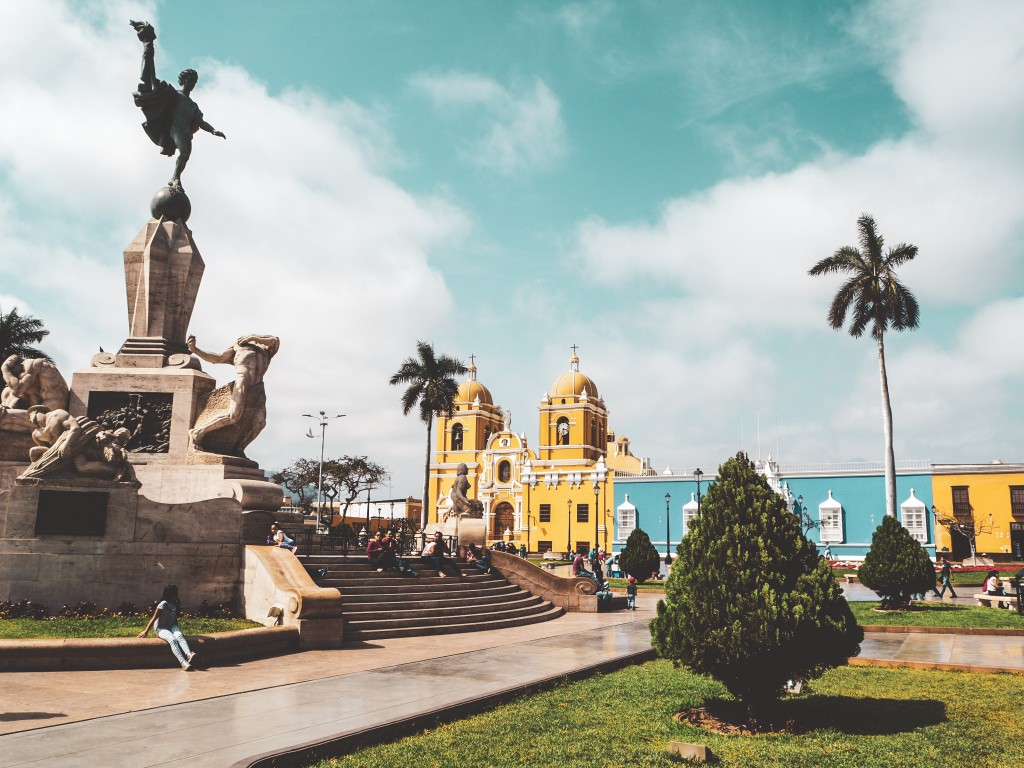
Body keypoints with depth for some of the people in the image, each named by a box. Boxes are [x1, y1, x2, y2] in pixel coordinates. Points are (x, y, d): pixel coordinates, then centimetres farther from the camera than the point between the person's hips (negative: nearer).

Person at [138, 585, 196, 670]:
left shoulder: (174, 604, 8)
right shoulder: (163, 604, -14)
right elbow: (153, 619, -11)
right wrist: (146, 632, -8)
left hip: (171, 627, 6)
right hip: (161, 629, -6)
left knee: (179, 636, -28)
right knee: (172, 640, -33)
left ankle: (189, 654, -52)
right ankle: (183, 662, -48)